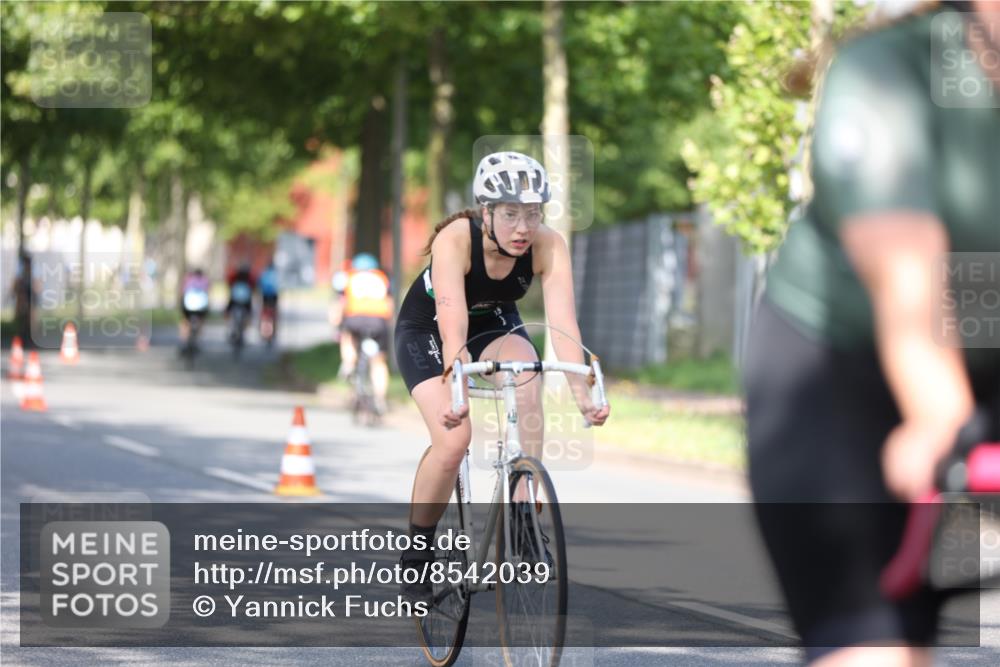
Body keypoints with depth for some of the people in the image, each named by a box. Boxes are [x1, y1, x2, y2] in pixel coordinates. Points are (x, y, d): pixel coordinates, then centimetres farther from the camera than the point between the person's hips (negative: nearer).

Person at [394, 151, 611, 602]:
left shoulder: (548, 247, -26)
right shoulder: (455, 239, -34)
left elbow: (563, 321, -35)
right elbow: (452, 319, -45)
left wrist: (582, 391, -49)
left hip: (494, 327, 3)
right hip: (426, 331, -3)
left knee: (525, 370, -32)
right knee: (454, 438, -25)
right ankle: (416, 554, -3)